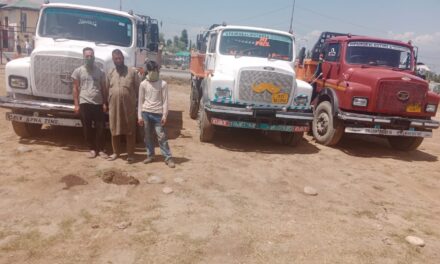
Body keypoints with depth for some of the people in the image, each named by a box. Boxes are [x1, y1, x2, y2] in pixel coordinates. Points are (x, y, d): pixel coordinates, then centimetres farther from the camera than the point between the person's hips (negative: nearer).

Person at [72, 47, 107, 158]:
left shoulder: (100, 71, 6)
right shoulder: (78, 71, 2)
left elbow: (103, 88, 8)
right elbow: (76, 88, 2)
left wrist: (104, 103, 2)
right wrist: (76, 105, -3)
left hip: (98, 103, 1)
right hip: (85, 103, -1)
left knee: (100, 127, 1)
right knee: (87, 128, 5)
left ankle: (101, 149, 11)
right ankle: (92, 149, 16)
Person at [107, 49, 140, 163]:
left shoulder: (132, 72, -1)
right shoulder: (110, 73, 8)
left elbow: (138, 89, -1)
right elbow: (107, 90, 11)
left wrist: (137, 103, -4)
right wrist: (107, 104, 7)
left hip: (129, 106, -3)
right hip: (114, 106, 3)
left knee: (130, 131, 2)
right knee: (114, 130, 10)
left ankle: (130, 154, 10)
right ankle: (116, 152, 25)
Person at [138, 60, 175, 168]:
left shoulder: (163, 84, -3)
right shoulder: (143, 84, 3)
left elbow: (165, 101, -3)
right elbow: (141, 101, 5)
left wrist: (164, 115, -9)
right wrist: (140, 115, 1)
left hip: (158, 114, -2)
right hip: (146, 113, 3)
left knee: (162, 137, -2)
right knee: (148, 136, 10)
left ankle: (168, 158, 2)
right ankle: (150, 155, 24)